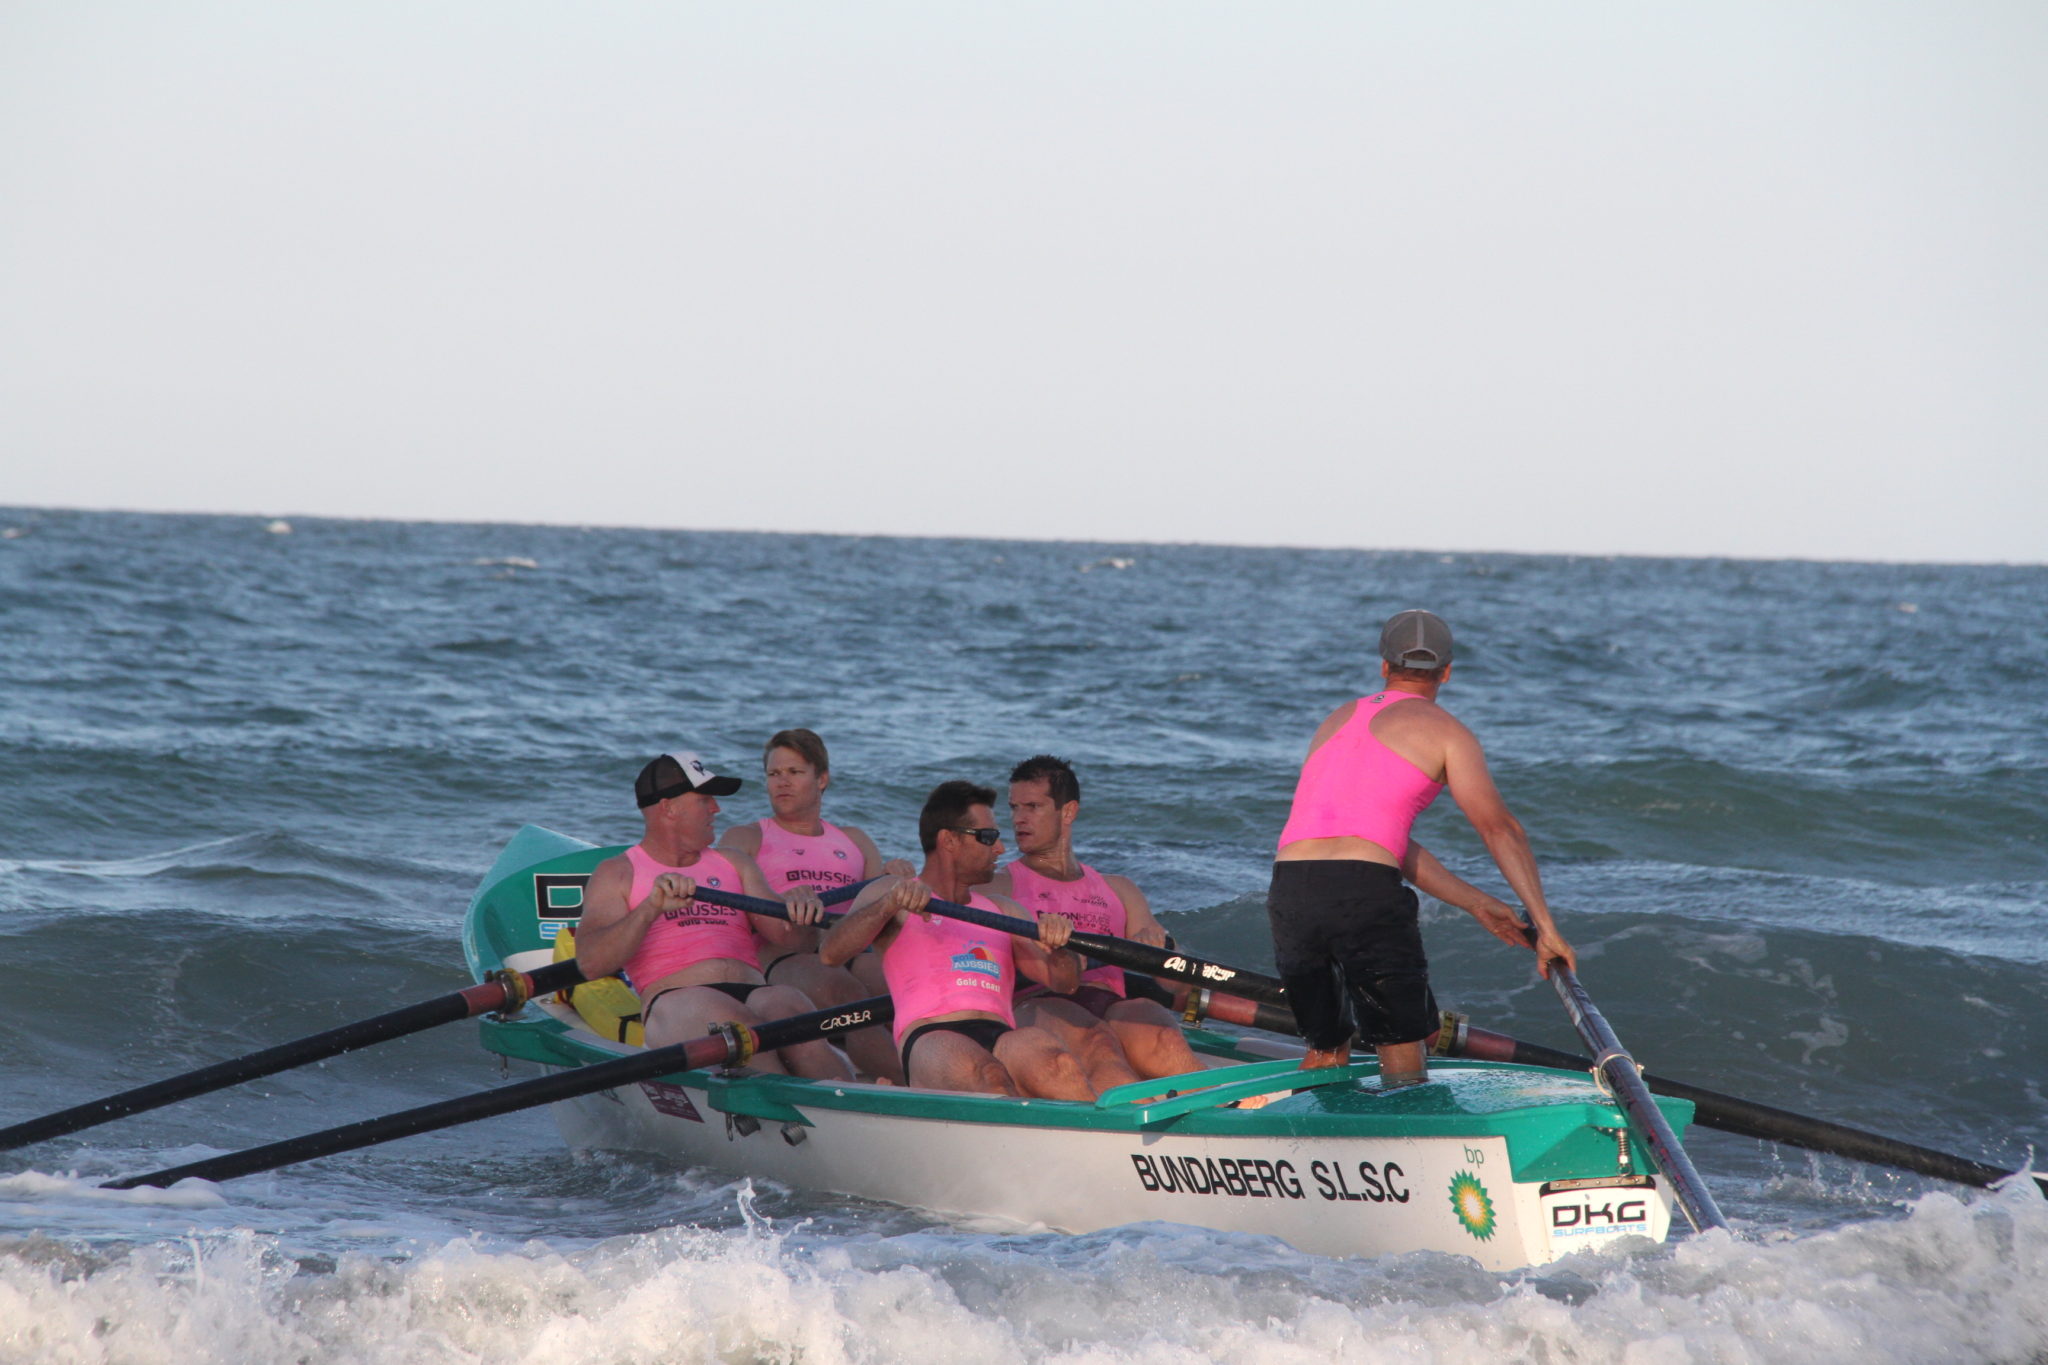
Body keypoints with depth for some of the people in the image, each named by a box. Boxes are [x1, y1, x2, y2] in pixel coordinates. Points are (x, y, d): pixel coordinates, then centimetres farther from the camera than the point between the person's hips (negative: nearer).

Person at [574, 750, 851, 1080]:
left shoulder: (734, 864, 29)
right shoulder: (616, 874, 16)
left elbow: (781, 933, 15)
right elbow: (590, 963, 0)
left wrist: (796, 909, -9)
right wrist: (651, 907, -13)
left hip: (754, 993, 3)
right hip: (674, 1001, -3)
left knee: (786, 1002, -32)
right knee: (724, 1015, -37)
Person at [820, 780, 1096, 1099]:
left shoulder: (1005, 911, 33)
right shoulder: (887, 892, 21)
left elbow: (1065, 982, 21)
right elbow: (830, 954, 3)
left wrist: (1058, 946, -4)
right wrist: (889, 905, -14)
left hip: (1004, 1039, 3)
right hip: (930, 1038, -3)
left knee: (1057, 1064, -35)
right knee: (987, 1075, -40)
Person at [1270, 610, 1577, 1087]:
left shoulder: (1337, 721, 27)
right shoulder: (1442, 729, 10)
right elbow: (1499, 829, 2)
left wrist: (1475, 903, 27)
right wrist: (1546, 928, 3)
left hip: (1289, 890, 5)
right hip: (1365, 894, -5)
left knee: (1325, 1052, 20)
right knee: (1403, 1064, 2)